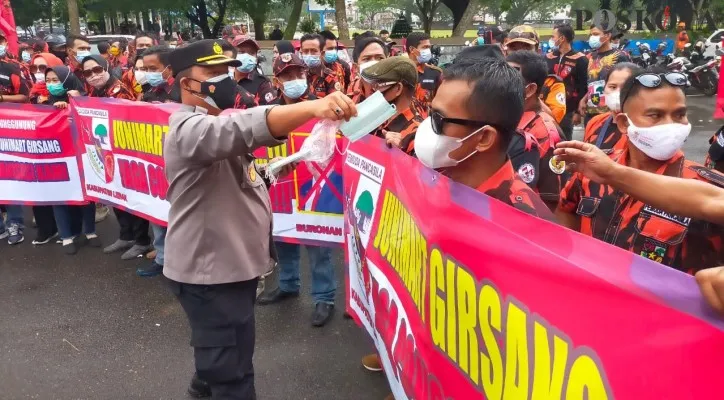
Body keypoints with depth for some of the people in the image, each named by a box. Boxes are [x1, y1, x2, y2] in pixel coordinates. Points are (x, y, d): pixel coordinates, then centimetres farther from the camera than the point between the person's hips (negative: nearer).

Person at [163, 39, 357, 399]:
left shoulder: (213, 122, 13)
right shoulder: (190, 128, -23)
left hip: (230, 262, 10)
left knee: (221, 355, 30)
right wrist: (312, 107, -55)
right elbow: (244, 127, -42)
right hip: (209, 270, -10)